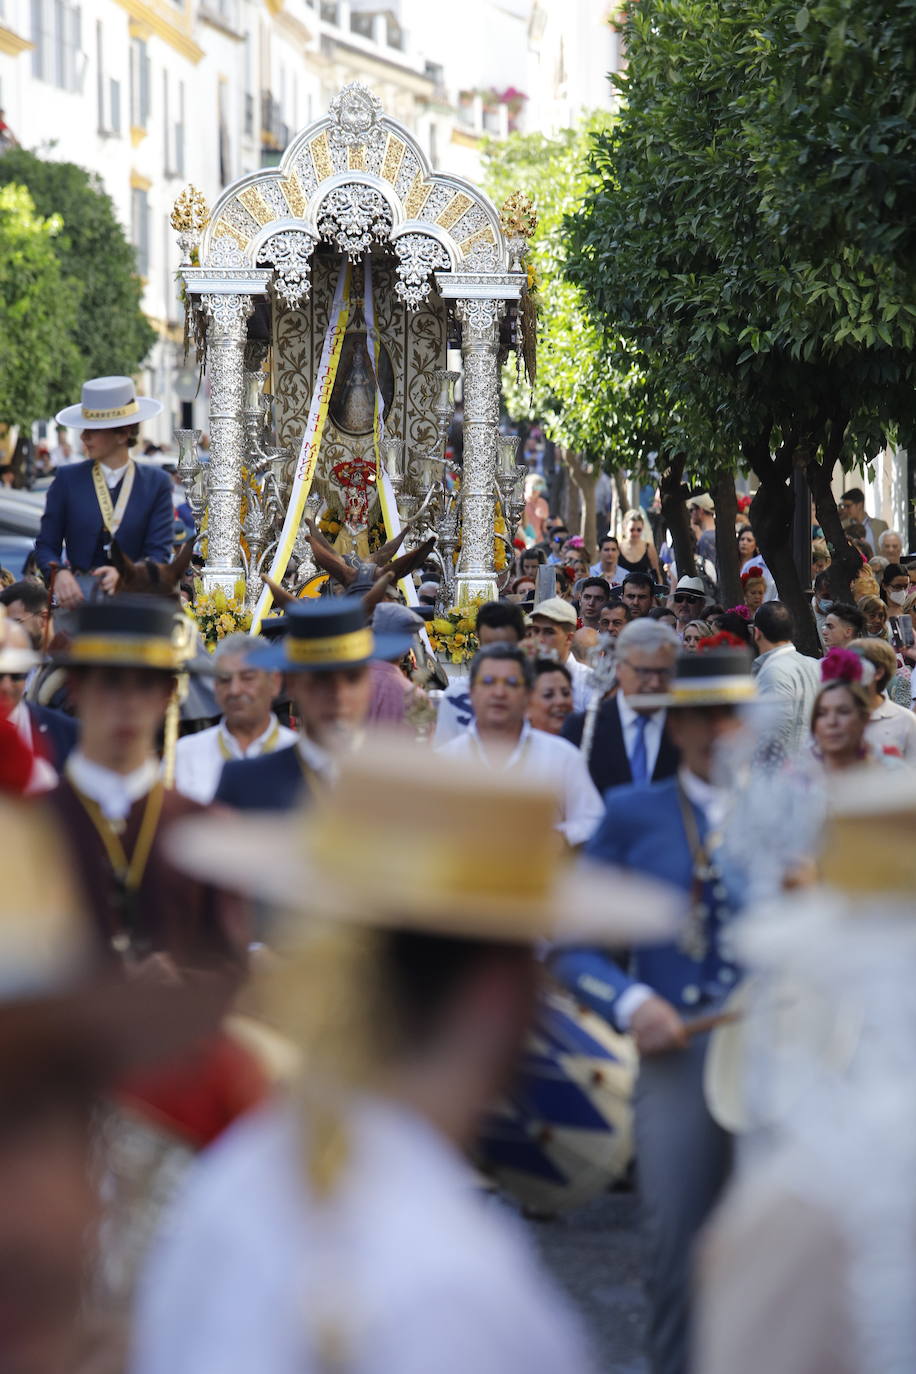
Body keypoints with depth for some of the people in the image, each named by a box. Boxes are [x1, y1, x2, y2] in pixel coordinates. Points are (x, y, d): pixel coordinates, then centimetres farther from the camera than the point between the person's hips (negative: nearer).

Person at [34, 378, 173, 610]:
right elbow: (46, 545, 8)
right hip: (77, 596, 0)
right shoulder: (68, 479, 9)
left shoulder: (156, 483, 7)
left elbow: (159, 552, 1)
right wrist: (59, 572, -15)